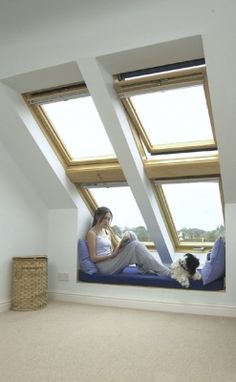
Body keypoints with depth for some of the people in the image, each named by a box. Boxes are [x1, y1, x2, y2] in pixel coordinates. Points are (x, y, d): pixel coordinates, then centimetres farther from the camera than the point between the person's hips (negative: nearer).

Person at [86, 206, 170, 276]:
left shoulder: (107, 232, 19)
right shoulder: (91, 233, -5)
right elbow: (93, 258, -9)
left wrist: (117, 249, -4)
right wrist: (112, 255, -18)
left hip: (111, 263, 8)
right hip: (104, 266, -7)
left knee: (131, 236, -9)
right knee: (135, 246, -23)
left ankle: (147, 268, -13)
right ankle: (166, 272, -22)